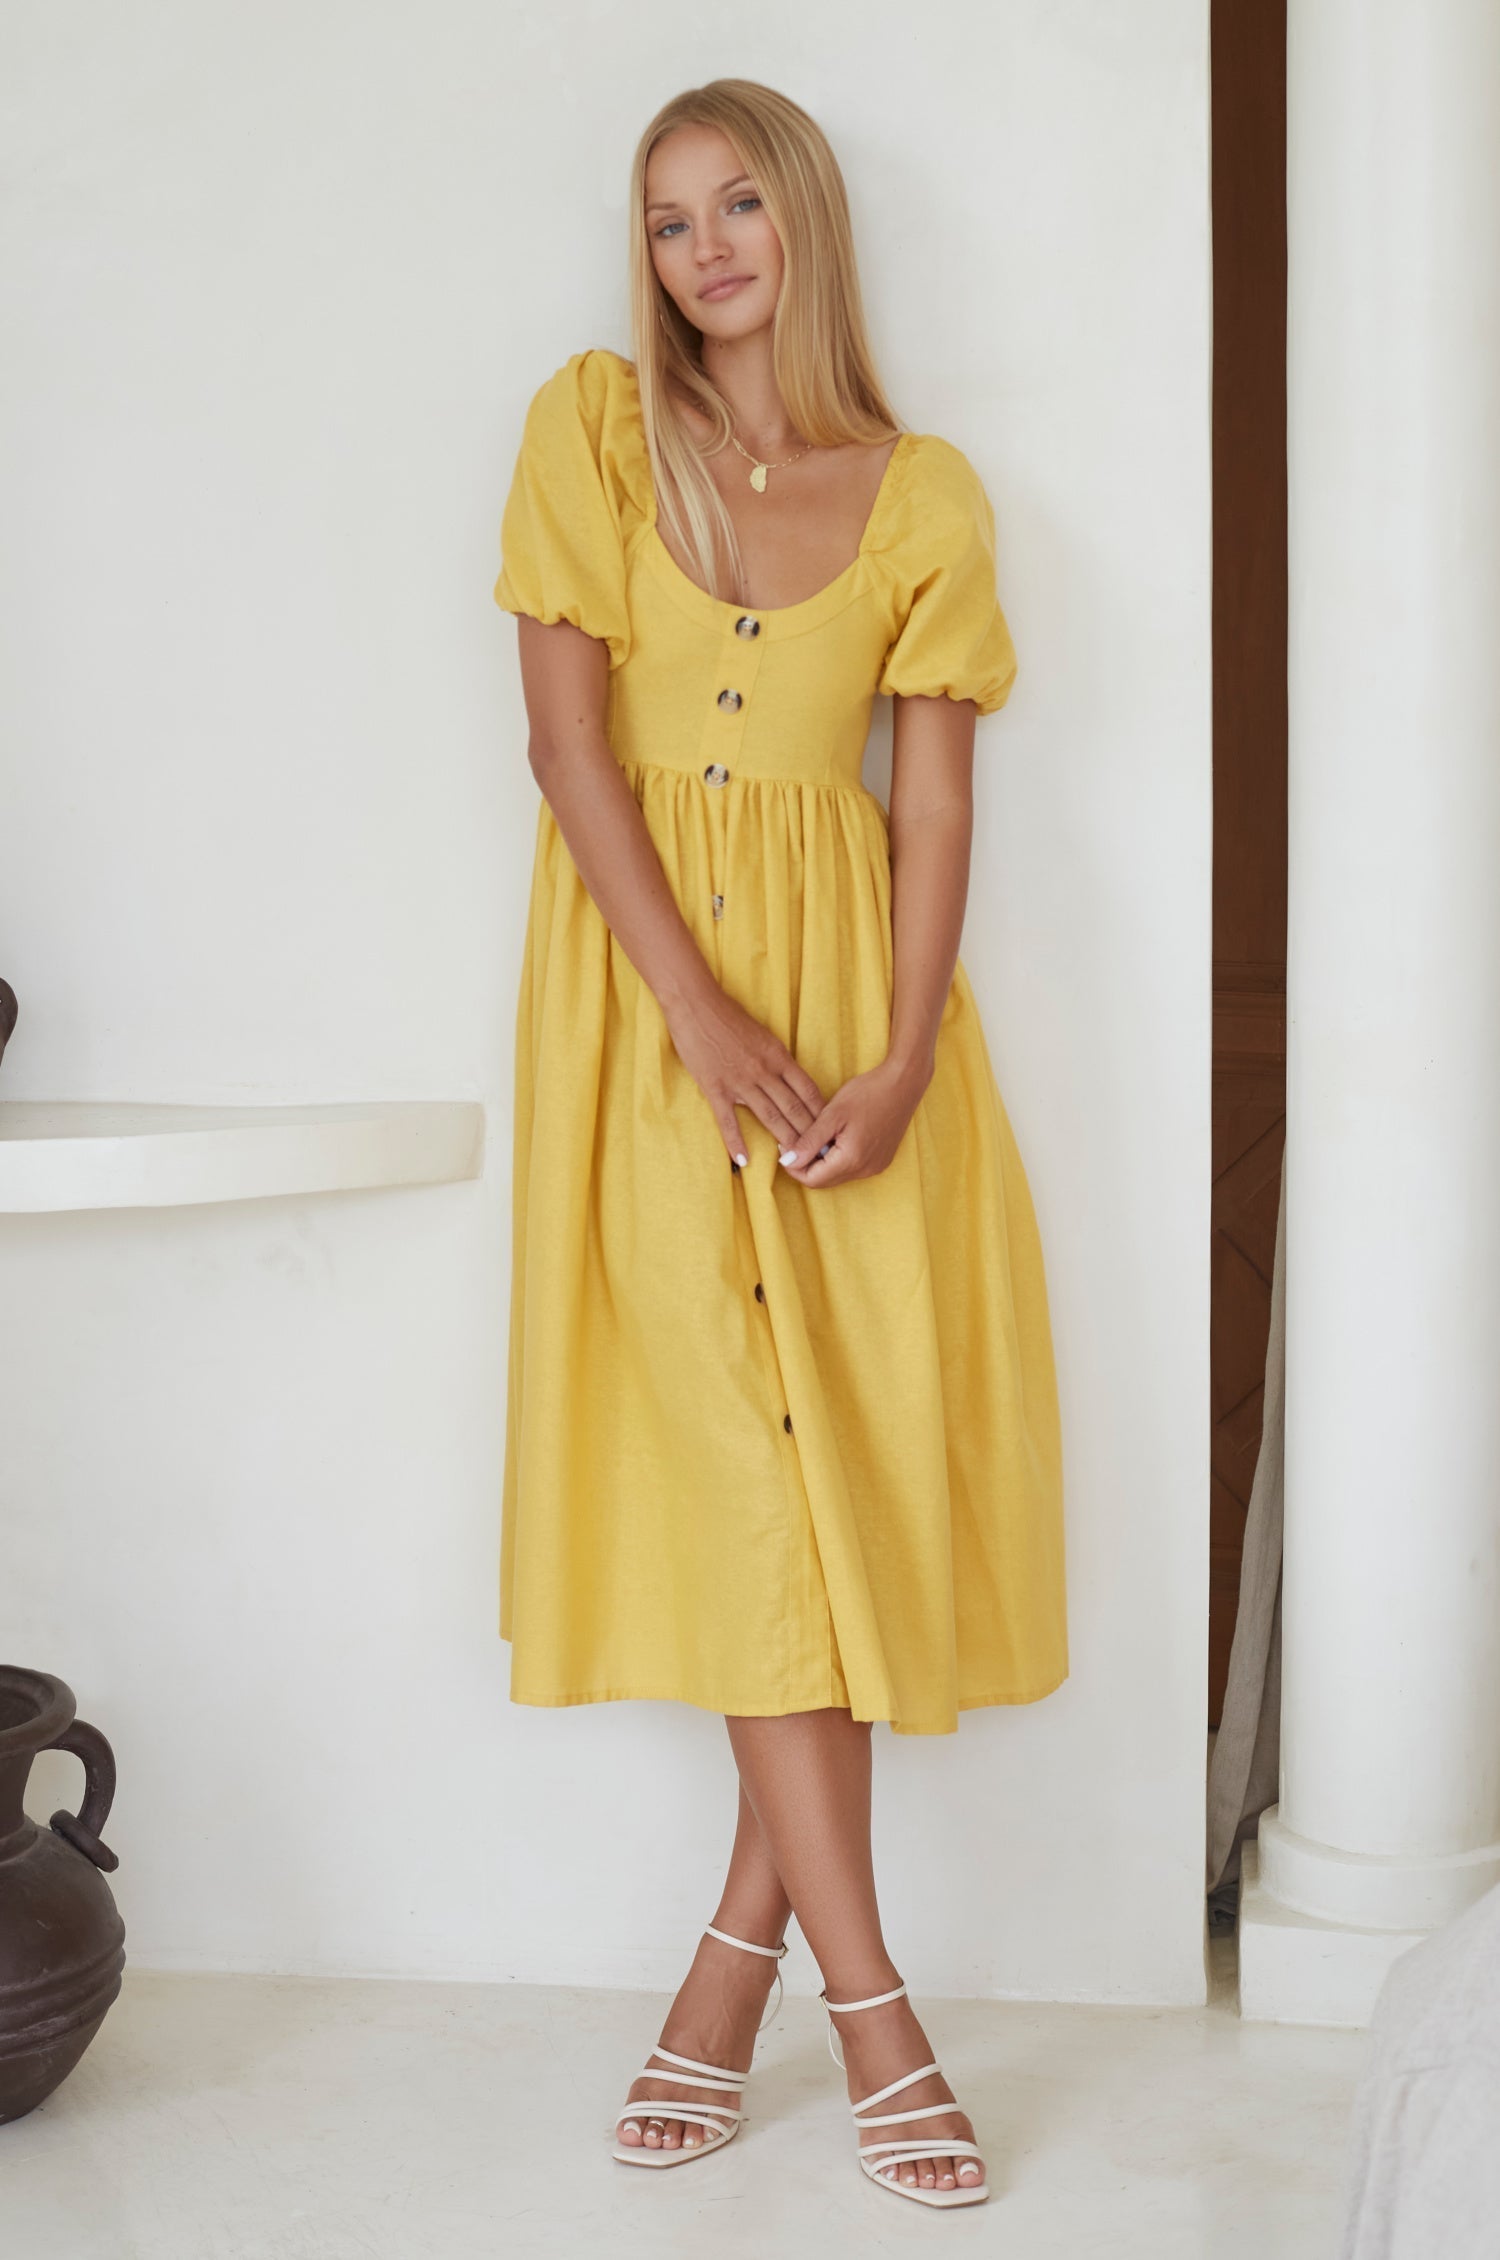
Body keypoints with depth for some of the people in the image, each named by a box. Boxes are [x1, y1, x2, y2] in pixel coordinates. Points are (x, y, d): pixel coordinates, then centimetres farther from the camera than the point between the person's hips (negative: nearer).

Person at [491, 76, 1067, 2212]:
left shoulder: (927, 492, 7)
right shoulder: (591, 428, 4)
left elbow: (936, 798, 2)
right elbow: (567, 737, -4)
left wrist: (899, 1062, -13)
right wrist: (701, 1012, -14)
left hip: (856, 976, 2)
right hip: (649, 982, -2)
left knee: (857, 1450, -3)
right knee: (737, 1454, -9)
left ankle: (742, 1954, 11)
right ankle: (868, 2001, -5)